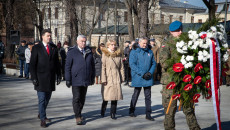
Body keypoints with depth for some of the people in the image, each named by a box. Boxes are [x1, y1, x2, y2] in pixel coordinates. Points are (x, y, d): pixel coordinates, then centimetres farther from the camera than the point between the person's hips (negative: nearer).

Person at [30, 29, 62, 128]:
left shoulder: (54, 48, 9)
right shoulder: (36, 48, -3)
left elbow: (57, 63, 12)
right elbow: (32, 64, -5)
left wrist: (58, 75, 7)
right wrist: (33, 78, -11)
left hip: (51, 78, 4)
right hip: (40, 78, -4)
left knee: (47, 97, 14)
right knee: (42, 99, -4)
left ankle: (41, 114, 33)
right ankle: (42, 120, 2)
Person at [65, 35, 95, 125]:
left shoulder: (89, 51, 9)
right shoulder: (72, 52, -4)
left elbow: (92, 65, 16)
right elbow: (68, 66, -6)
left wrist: (92, 77, 13)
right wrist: (68, 79, -10)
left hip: (86, 80, 4)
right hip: (76, 80, -4)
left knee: (82, 98, 10)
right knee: (76, 98, -6)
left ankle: (79, 113, 25)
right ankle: (78, 117, 0)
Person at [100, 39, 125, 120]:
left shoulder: (118, 55, 11)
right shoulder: (105, 54, 0)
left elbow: (121, 67, 14)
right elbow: (103, 67, -4)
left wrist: (122, 78, 9)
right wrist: (103, 79, -9)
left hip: (116, 79, 3)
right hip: (108, 78, -3)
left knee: (115, 96, 0)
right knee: (106, 96, -1)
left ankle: (113, 114, 7)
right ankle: (102, 112, 20)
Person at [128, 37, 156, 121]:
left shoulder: (150, 52, 8)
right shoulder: (134, 52, -5)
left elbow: (153, 63, 12)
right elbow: (132, 64, -12)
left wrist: (150, 72, -6)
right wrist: (142, 74, -17)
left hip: (148, 78, 3)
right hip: (138, 78, -3)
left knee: (148, 96, 2)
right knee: (136, 94, 10)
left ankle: (148, 114, 6)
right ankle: (131, 111, 27)